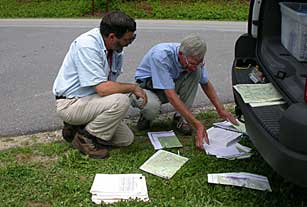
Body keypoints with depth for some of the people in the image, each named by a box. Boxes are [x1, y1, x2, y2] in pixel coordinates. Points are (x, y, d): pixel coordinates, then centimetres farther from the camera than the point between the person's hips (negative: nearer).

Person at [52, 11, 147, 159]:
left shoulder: (115, 49, 0)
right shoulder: (87, 46, -26)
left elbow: (111, 84, 10)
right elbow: (102, 88, -31)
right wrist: (133, 87, -19)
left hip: (89, 99, 9)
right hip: (70, 103, -9)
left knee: (127, 139, 4)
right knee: (121, 101, -29)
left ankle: (77, 127, 13)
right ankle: (86, 138, -9)